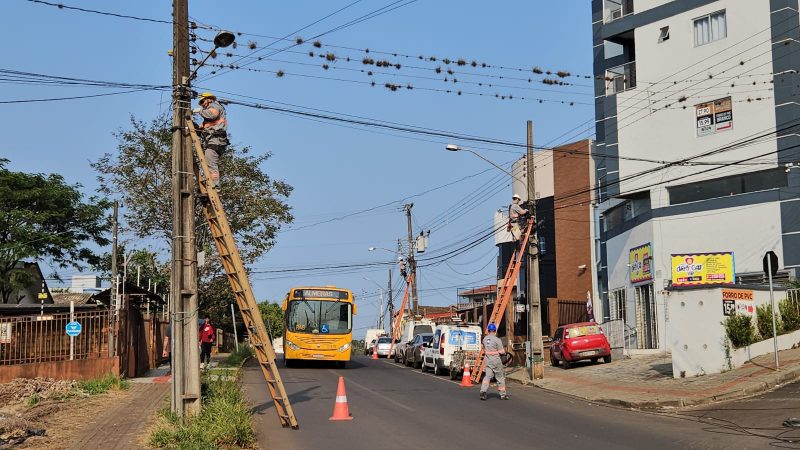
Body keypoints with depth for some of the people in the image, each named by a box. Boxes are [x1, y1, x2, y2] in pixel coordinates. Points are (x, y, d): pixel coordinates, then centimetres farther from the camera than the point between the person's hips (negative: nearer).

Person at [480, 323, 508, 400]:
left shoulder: (485, 339, 5)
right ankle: (503, 394, 16)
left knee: (487, 376, -1)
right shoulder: (497, 340, -12)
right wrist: (504, 351, 12)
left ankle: (483, 391, -22)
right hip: (496, 361, -4)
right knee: (500, 377, 9)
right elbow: (502, 351, -10)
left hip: (488, 361, 4)